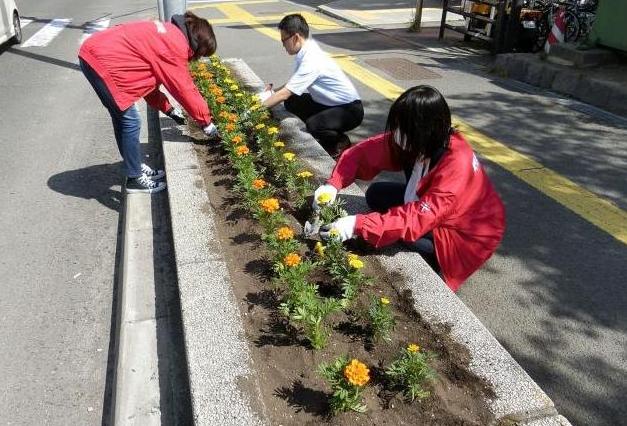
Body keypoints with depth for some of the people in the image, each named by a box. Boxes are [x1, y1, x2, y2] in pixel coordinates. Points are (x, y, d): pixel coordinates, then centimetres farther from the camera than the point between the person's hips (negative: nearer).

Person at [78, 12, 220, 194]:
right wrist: (206, 121, 1)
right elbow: (185, 89, -10)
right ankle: (135, 179, 7)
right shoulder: (176, 46, -14)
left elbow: (149, 78, 19)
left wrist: (169, 109, 18)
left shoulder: (168, 34, 16)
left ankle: (135, 167, 29)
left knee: (122, 118, 17)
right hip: (101, 61, -10)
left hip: (94, 52, 10)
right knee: (130, 122, -4)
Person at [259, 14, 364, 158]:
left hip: (350, 109, -9)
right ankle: (325, 135, 13)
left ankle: (341, 142, -1)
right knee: (291, 103, 1)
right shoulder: (306, 52, -3)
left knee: (313, 125, -31)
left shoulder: (312, 61, -28)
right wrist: (274, 91, -1)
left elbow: (284, 94, -28)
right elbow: (292, 85, 12)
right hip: (329, 103, 9)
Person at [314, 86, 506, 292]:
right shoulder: (409, 142, -17)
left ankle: (437, 262, 2)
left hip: (466, 234, -7)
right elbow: (362, 153, -13)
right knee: (376, 194, -6)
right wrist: (333, 185, -30)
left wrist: (358, 225, -45)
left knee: (403, 231, -28)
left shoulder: (457, 163, -36)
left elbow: (421, 217, -42)